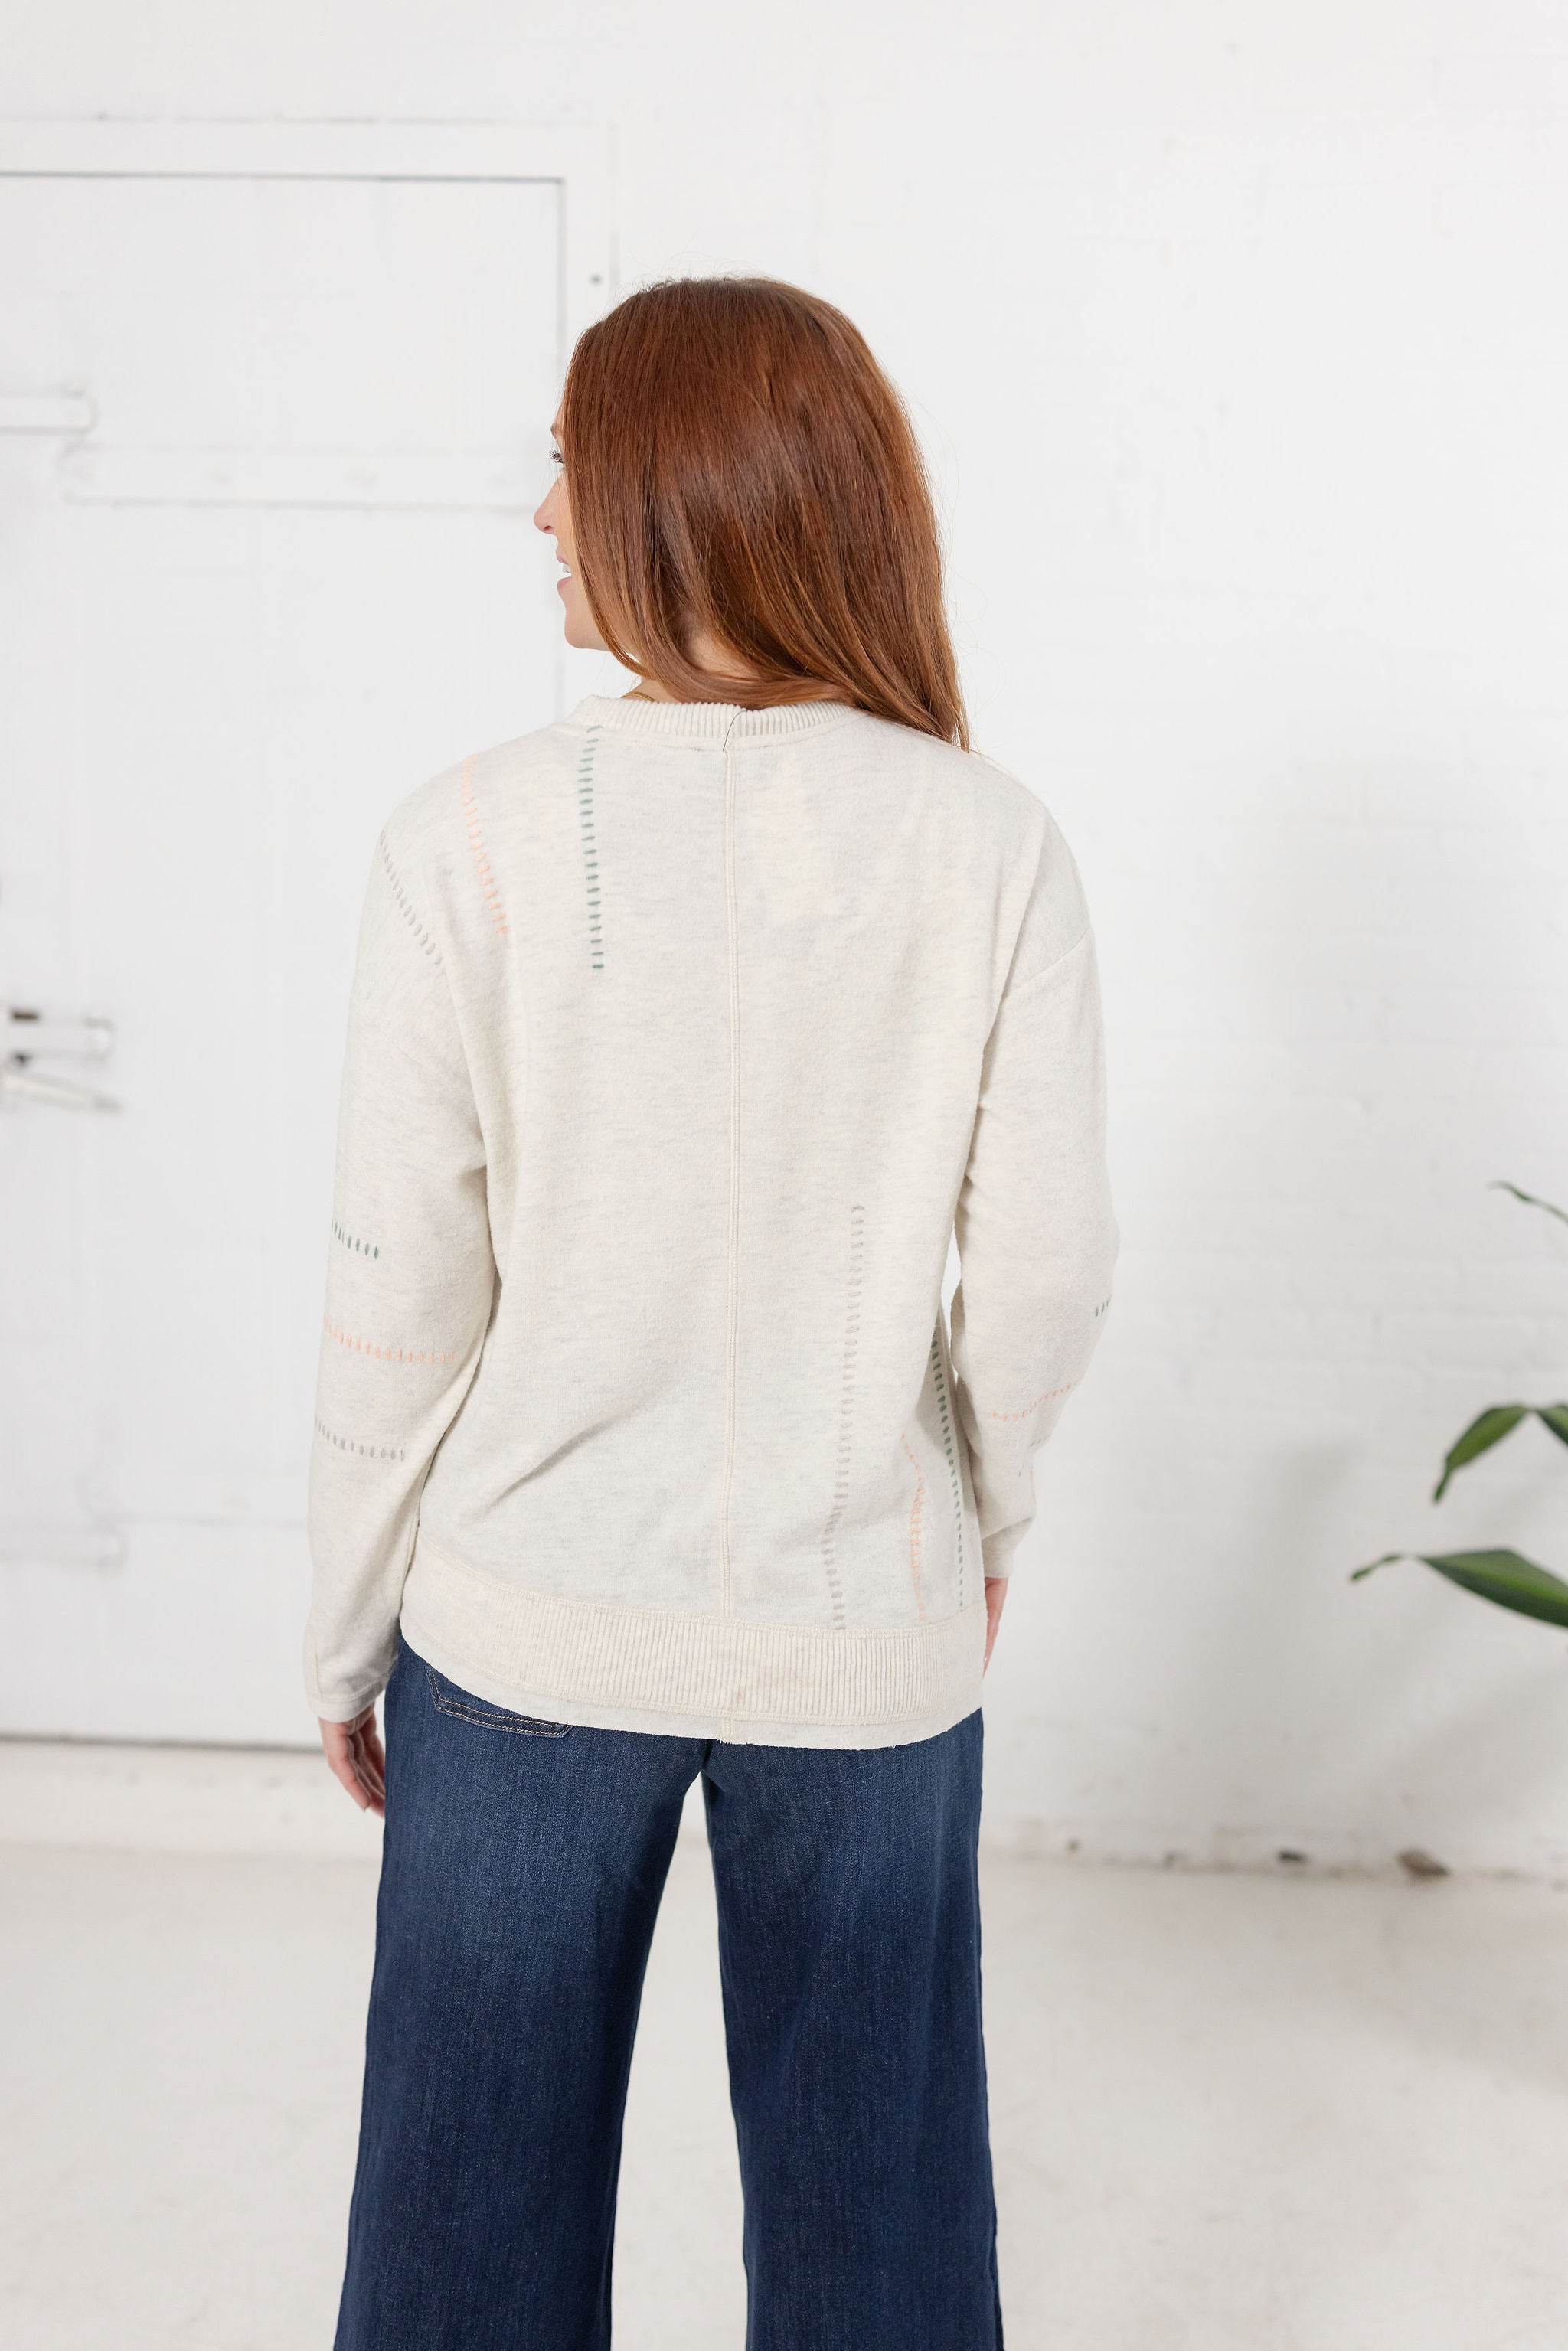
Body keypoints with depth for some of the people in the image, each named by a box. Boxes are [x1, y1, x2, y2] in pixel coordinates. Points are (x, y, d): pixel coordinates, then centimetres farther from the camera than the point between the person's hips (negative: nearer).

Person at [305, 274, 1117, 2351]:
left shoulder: (478, 838, -13)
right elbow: (1048, 1264, -5)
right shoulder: (990, 841, -9)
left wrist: (347, 1639, 5)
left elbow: (403, 1290, -10)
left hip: (531, 1629, -1)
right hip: (867, 1639, 1)